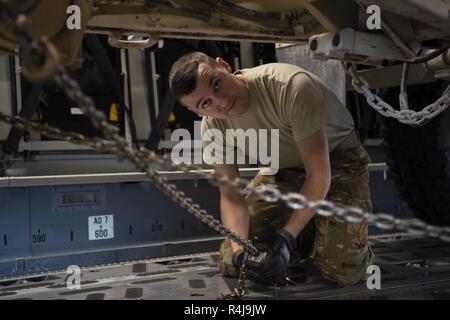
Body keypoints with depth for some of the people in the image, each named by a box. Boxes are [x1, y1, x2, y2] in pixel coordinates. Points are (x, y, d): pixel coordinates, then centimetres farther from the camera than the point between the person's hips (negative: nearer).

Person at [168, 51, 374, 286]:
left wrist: (285, 238, -31)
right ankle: (306, 237, 18)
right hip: (285, 166, 5)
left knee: (344, 272, -20)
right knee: (230, 264, -4)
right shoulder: (213, 127, -18)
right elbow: (231, 196, -10)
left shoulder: (291, 87, -36)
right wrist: (239, 251, -28)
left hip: (338, 156, -4)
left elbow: (319, 174, -30)